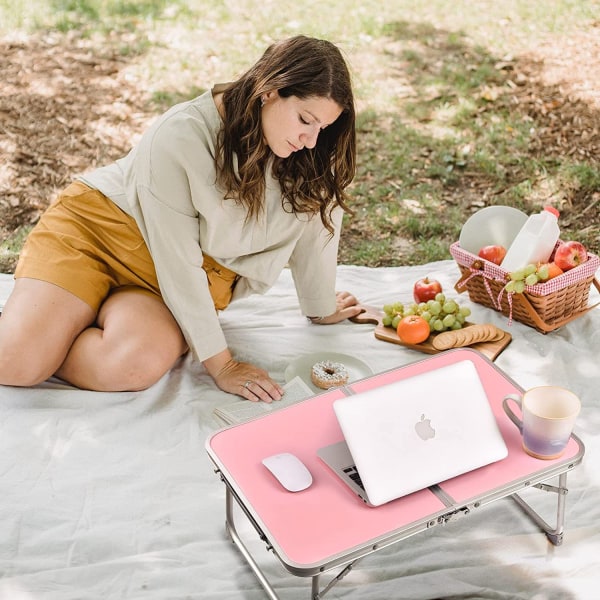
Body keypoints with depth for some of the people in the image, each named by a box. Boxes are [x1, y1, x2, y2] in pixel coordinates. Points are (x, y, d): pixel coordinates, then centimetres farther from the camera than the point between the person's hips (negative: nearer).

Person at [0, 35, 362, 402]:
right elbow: (178, 264, -25)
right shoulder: (181, 137, -27)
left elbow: (316, 223, 0)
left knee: (134, 367, -29)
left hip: (197, 277, 4)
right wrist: (220, 364, -22)